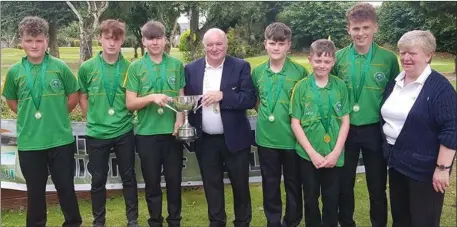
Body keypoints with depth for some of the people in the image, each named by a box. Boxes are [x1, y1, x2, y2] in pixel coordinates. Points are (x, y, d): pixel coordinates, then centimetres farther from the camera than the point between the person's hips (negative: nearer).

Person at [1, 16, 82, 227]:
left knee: (66, 186, 11)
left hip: (60, 139, -1)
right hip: (29, 142, 1)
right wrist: (28, 116, 5)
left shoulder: (60, 67, -4)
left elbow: (74, 95, 5)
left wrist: (58, 114, 2)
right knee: (35, 190, 13)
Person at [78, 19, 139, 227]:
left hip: (124, 132, 0)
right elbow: (82, 98, 7)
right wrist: (94, 120, 2)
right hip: (96, 134, 0)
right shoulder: (87, 68, -3)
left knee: (128, 177, 11)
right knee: (98, 179, 11)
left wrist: (125, 116, -1)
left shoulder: (129, 67, -3)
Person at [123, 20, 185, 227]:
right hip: (147, 133, 0)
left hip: (172, 132, 1)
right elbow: (130, 103, -2)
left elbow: (182, 97, 6)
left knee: (174, 180, 10)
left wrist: (180, 120, -10)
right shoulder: (135, 67, 0)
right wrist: (151, 97, -19)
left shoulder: (177, 65, 2)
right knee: (152, 182, 11)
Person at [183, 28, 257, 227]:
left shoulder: (241, 67, -6)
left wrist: (222, 96, -24)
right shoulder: (191, 69, 3)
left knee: (240, 185, 10)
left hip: (234, 138, -2)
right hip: (205, 140, 2)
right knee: (212, 186, 14)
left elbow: (250, 99, -13)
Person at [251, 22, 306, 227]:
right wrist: (264, 114, 5)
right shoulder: (258, 72, 2)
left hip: (292, 138, -2)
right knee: (270, 185, 14)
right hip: (266, 138, 2)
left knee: (293, 184, 13)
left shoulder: (300, 72, -7)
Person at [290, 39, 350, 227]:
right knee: (311, 198, 12)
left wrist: (336, 152, -8)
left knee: (332, 199, 10)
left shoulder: (340, 86, -1)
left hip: (333, 154, 1)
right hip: (308, 154, -1)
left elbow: (345, 122, 1)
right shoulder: (301, 87, -5)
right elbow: (295, 123, -4)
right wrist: (312, 153, -10)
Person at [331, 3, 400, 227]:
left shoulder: (388, 58, -6)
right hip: (345, 130, 1)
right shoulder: (338, 58, -4)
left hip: (375, 130, -1)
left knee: (377, 186, 12)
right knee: (344, 184, 14)